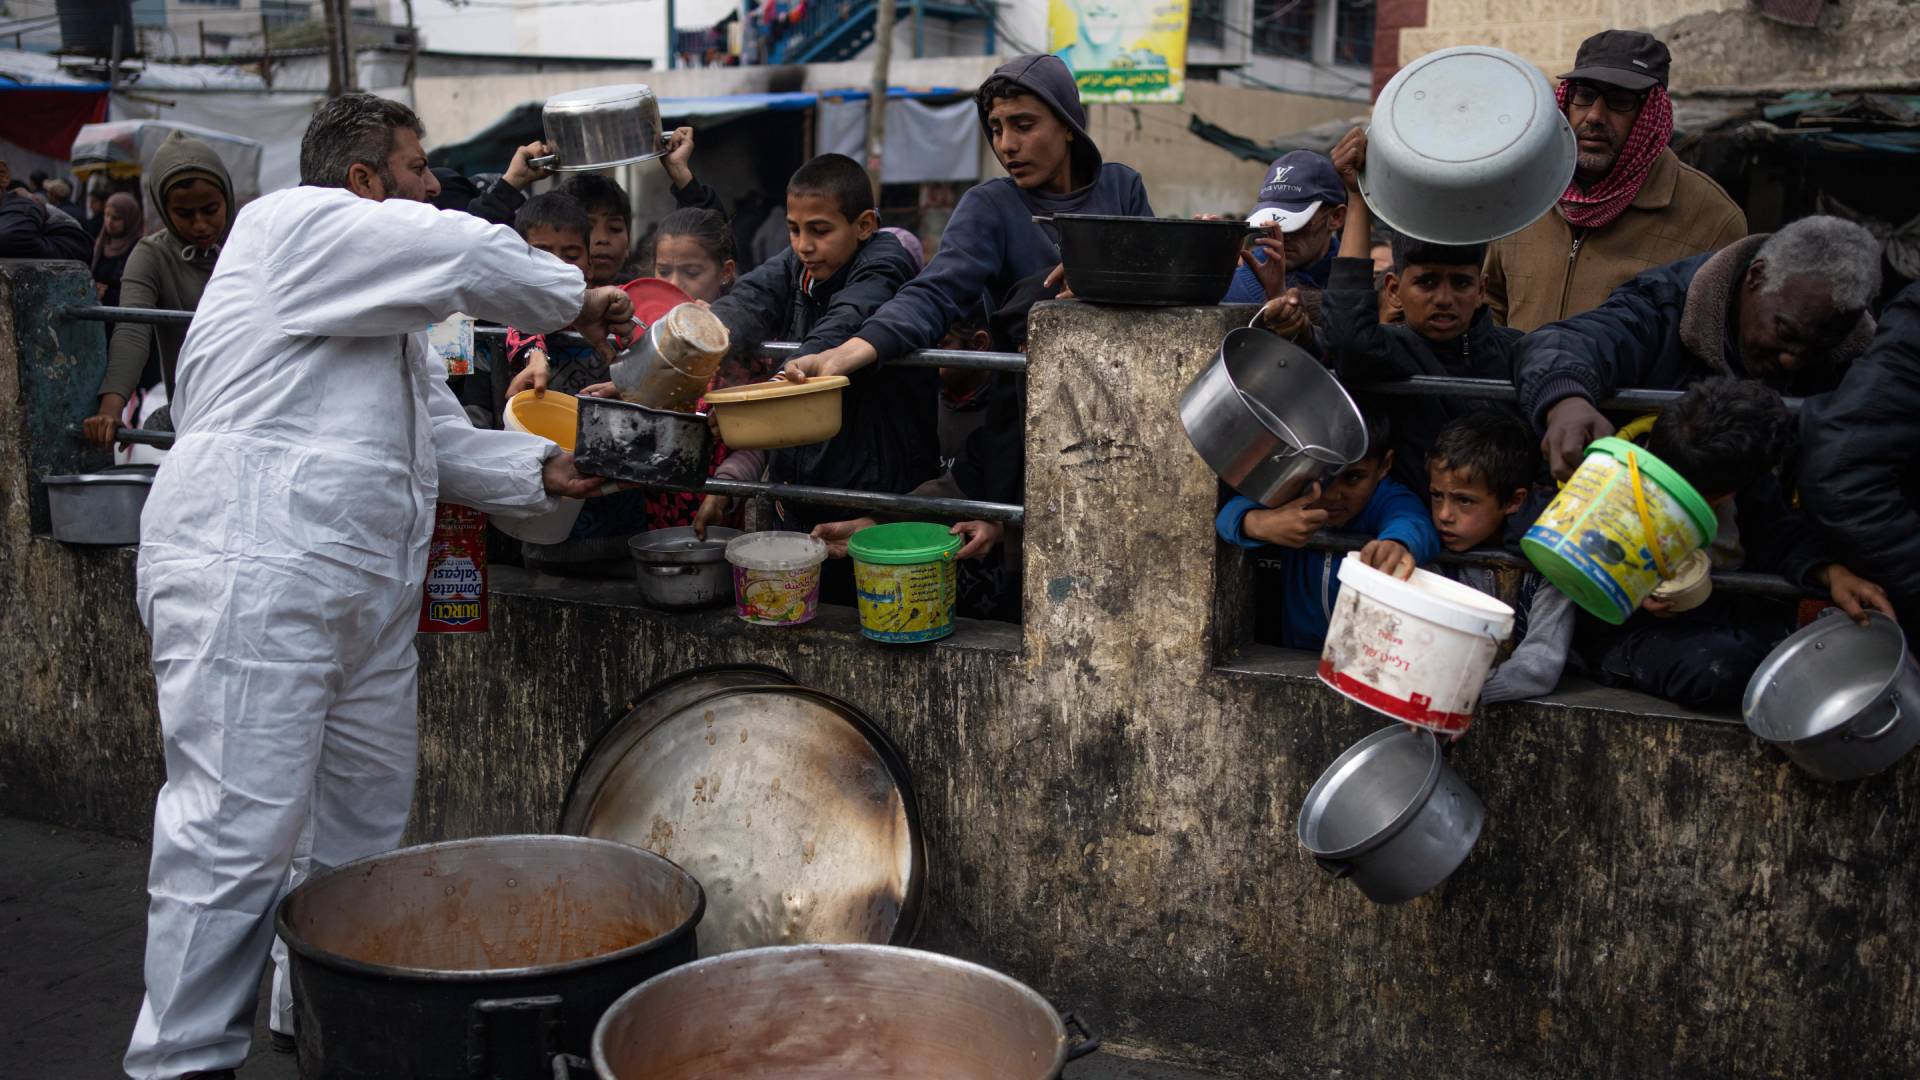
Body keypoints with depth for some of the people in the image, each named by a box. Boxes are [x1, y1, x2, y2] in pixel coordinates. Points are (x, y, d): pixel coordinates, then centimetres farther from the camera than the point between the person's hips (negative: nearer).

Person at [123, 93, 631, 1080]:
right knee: (239, 833, -10)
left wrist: (544, 471, 8)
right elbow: (472, 257, -11)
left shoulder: (383, 303, 25)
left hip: (366, 586, 10)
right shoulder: (293, 224, -4)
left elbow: (440, 437, 22)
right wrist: (574, 304, 5)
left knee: (363, 826, 15)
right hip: (252, 570, -10)